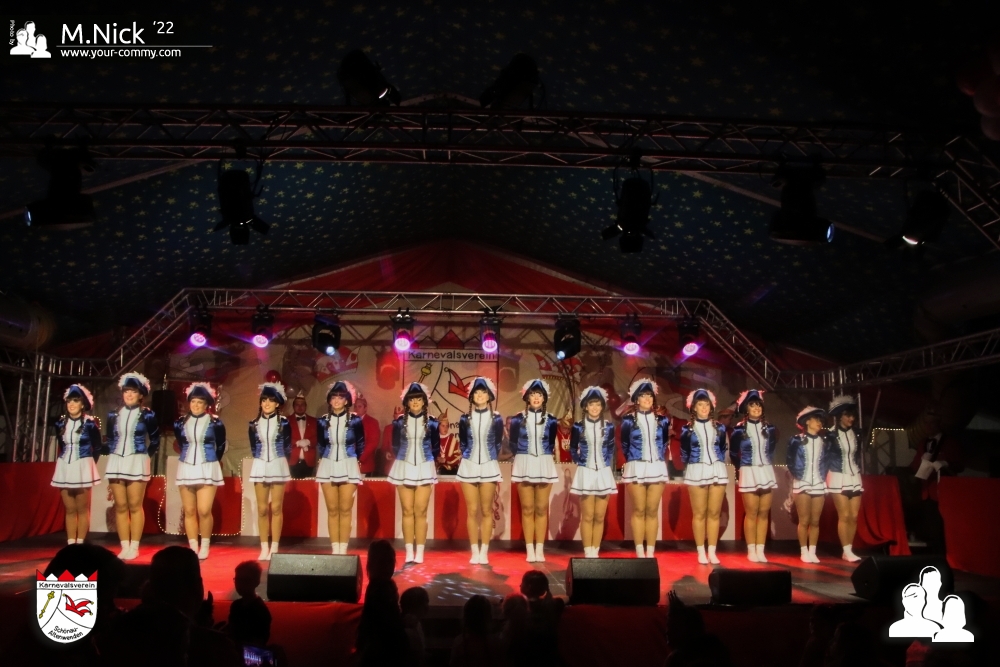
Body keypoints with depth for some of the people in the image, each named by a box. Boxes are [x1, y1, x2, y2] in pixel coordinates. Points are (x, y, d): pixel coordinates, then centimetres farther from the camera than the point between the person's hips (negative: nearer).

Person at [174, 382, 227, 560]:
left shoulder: (215, 422, -5)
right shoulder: (180, 422, 4)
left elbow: (221, 446, 7)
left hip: (207, 469, -3)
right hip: (186, 468, 3)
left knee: (204, 511, -11)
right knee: (189, 511, 4)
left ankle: (205, 546, 4)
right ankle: (193, 547, 13)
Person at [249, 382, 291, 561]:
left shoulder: (283, 422, -3)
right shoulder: (254, 424, 4)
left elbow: (287, 446, 3)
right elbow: (253, 447, 14)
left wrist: (277, 459, 6)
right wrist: (261, 458, 13)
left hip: (278, 466, -2)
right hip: (260, 466, 2)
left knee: (276, 508, -1)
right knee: (262, 508, 3)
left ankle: (274, 548, 4)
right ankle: (264, 548, 9)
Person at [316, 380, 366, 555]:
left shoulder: (355, 420, -3)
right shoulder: (322, 421, 3)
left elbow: (360, 445, 8)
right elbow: (320, 445, 15)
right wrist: (322, 460, 11)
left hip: (348, 467, -2)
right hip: (328, 467, 2)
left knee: (345, 510, 0)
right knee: (332, 510, 4)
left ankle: (343, 549, 5)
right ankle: (335, 549, 9)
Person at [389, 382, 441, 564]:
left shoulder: (431, 423, 0)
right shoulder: (399, 422, 1)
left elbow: (436, 447, 9)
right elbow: (395, 446, 10)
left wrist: (427, 461, 9)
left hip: (424, 469, -1)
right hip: (404, 469, 1)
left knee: (421, 512, -1)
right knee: (407, 511, 2)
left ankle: (420, 553, 3)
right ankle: (409, 553, 6)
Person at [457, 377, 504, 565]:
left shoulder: (496, 419, 0)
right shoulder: (465, 418, 3)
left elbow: (498, 443, 8)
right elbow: (462, 443, 12)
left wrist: (489, 459, 7)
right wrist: (468, 457, 10)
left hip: (489, 467, -1)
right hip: (468, 467, 1)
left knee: (486, 511, 2)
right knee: (472, 511, 1)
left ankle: (484, 552, 7)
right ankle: (475, 552, 7)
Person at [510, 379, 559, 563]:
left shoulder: (550, 420, 4)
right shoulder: (518, 419, 0)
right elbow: (513, 444, 8)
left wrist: (543, 456, 7)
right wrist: (523, 456, 6)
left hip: (544, 466, 1)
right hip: (524, 465, -1)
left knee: (541, 508, 4)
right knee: (527, 509, 1)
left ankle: (540, 549, 9)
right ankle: (530, 550, 6)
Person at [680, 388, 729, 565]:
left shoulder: (719, 427, 9)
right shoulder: (688, 429, 2)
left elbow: (722, 450, 17)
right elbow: (684, 454, 8)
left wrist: (717, 464, 11)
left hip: (717, 471, 2)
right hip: (697, 471, -2)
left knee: (714, 513, 2)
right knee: (699, 513, -1)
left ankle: (712, 552, 7)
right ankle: (701, 552, 4)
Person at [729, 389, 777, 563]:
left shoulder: (769, 428, 6)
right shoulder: (739, 429, -4)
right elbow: (733, 453, 6)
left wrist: (765, 464, 13)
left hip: (766, 473, 3)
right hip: (749, 474, -3)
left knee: (764, 513, 3)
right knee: (751, 513, -3)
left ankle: (760, 550, 7)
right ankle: (751, 551, 3)